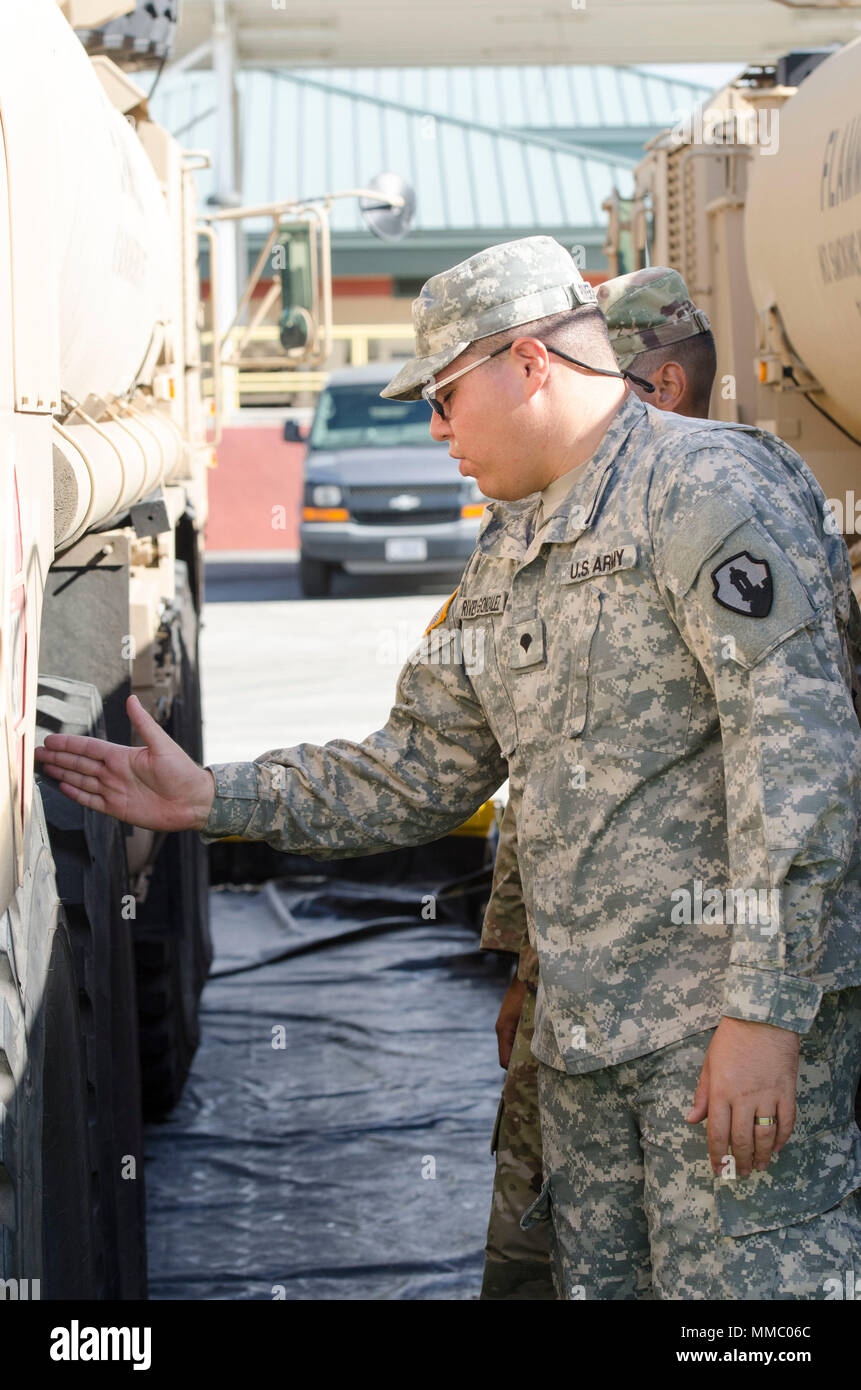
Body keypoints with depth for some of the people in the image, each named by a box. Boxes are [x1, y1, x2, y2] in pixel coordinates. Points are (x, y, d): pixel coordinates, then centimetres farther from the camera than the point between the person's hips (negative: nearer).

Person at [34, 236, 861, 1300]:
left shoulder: (709, 490, -11)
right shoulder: (505, 556, 18)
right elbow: (422, 773, 22)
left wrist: (764, 1011, -22)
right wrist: (211, 799, 13)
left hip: (737, 1018, -8)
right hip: (584, 1032, 9)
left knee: (736, 1285, -9)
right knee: (595, 1279, 11)